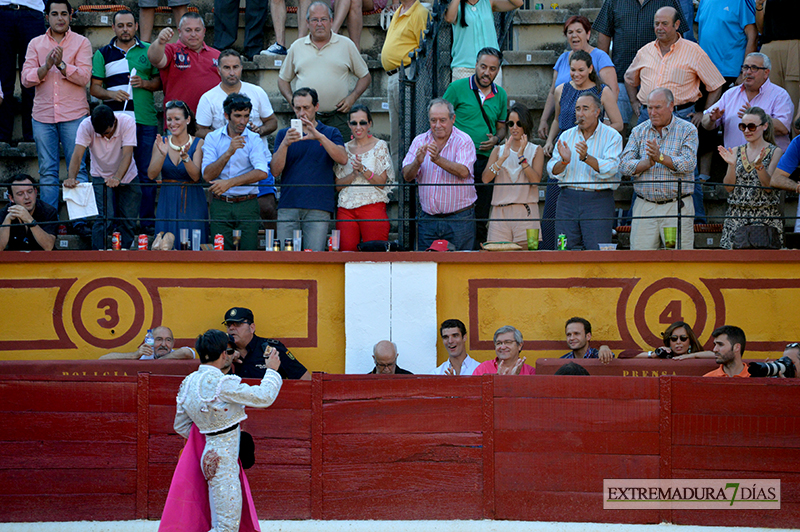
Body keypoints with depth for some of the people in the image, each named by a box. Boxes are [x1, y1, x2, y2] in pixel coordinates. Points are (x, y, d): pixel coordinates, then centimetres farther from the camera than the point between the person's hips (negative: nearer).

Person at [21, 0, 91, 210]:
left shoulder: (81, 43, 5)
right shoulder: (35, 44, 11)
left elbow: (84, 77, -7)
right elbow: (26, 79, 2)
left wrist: (62, 65, -20)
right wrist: (46, 67, -15)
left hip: (74, 115, -2)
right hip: (43, 116, 2)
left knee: (78, 169, -5)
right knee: (47, 172, 3)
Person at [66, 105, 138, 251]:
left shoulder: (128, 123, -26)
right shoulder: (86, 126, -24)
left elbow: (127, 154, -34)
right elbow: (77, 155, -32)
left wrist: (117, 178, -50)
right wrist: (72, 178, -51)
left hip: (127, 177, 1)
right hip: (101, 176, -1)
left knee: (129, 221, 0)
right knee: (104, 217, -18)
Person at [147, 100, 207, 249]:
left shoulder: (198, 144, -3)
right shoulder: (161, 143, 4)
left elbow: (196, 176, -13)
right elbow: (151, 175, -5)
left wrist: (185, 156, -29)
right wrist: (162, 155, -20)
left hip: (192, 203, -2)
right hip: (167, 202, 2)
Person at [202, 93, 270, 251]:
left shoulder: (254, 140, 0)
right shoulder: (213, 138, 4)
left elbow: (262, 172, -15)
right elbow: (207, 175, -7)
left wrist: (230, 182, -19)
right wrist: (229, 152, -18)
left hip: (247, 204, -1)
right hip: (220, 204, 1)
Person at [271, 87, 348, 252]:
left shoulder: (330, 133, 12)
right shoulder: (284, 134, 15)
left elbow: (342, 159, -7)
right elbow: (275, 171, 3)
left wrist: (319, 136, -18)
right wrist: (285, 144, -13)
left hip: (318, 208, -1)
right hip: (288, 207, 1)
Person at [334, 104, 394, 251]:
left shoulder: (380, 146, 5)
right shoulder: (344, 149, 14)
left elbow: (381, 182, -2)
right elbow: (337, 185, 8)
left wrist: (363, 170, -17)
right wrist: (353, 174, -9)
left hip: (373, 207, -3)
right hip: (346, 209, 3)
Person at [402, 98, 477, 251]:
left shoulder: (463, 141, -4)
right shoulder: (419, 141, 7)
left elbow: (463, 172, -20)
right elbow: (407, 176, -1)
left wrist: (438, 160, -33)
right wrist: (417, 162, -23)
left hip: (459, 219, -3)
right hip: (428, 219, 3)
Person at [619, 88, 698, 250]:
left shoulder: (687, 130, 3)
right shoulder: (639, 131, 11)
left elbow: (689, 164, -11)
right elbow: (624, 165, 1)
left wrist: (661, 157, -23)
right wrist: (647, 163, -17)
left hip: (676, 207, -2)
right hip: (644, 206, 3)